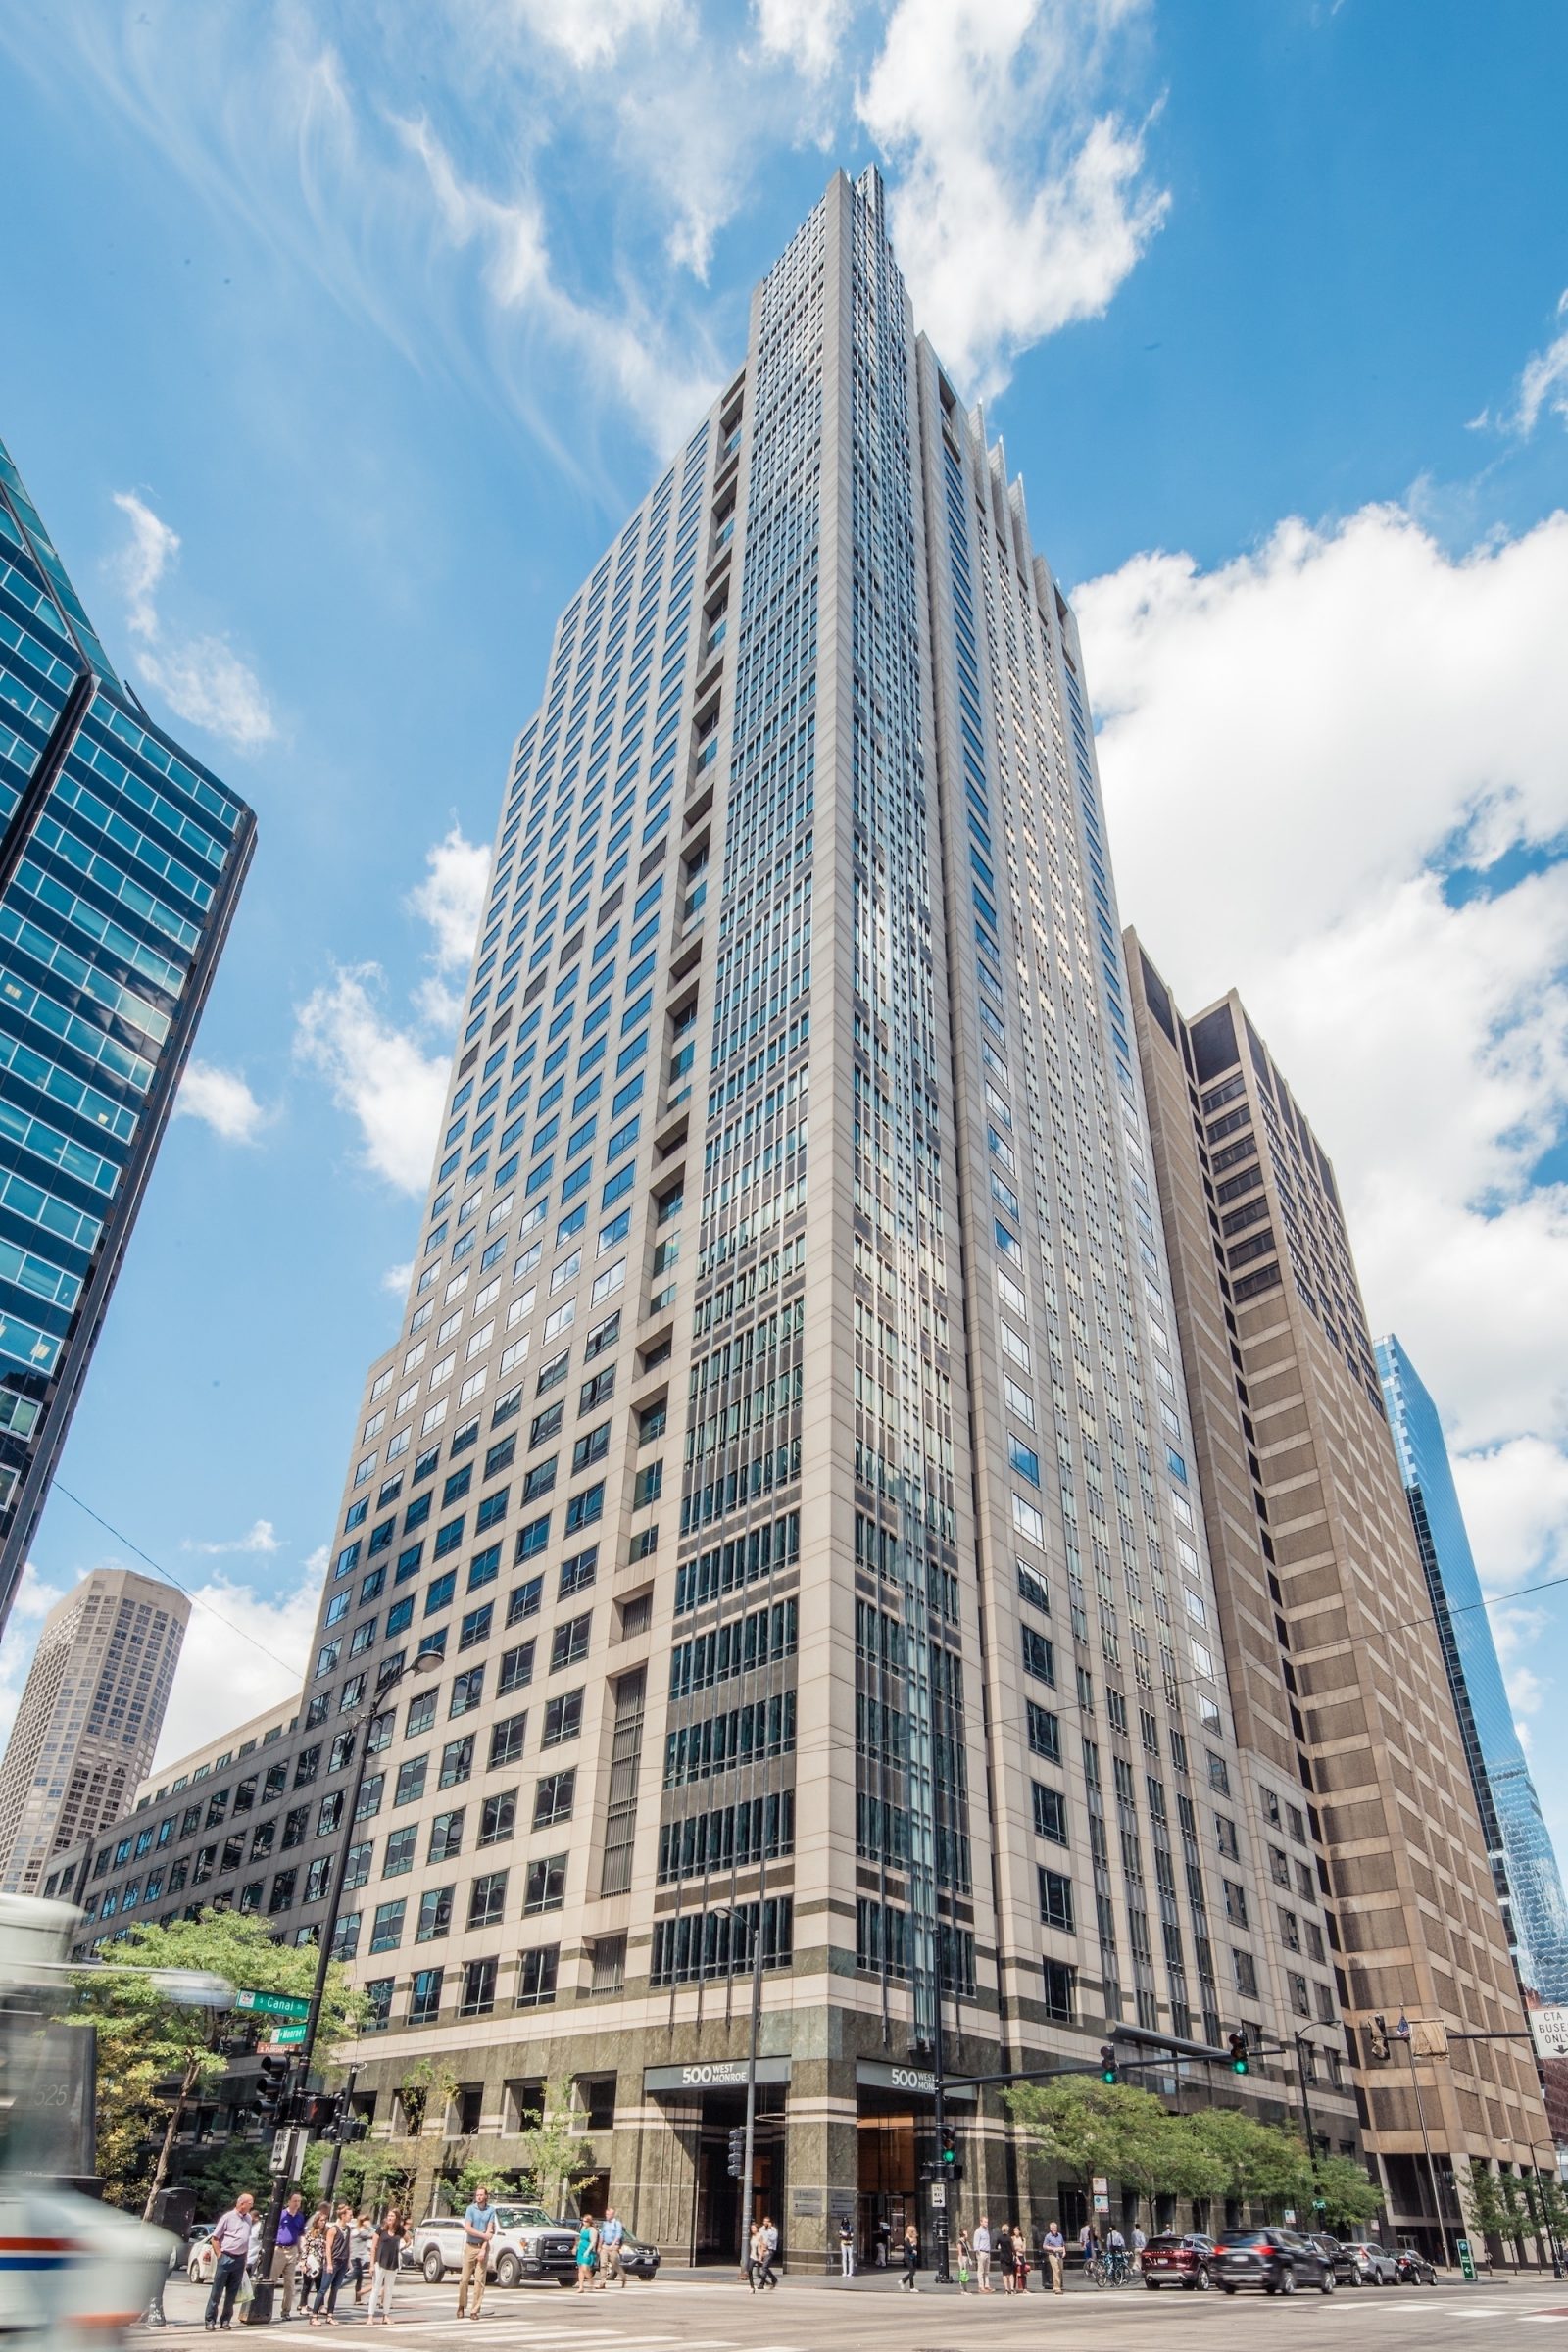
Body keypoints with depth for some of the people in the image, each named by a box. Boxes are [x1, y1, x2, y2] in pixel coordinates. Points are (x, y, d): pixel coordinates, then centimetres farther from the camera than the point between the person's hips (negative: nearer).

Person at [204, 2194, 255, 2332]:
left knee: (232, 2292, 8)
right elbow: (215, 2238, -6)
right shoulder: (228, 2217, -10)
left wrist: (246, 2258, 11)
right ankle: (210, 2319, 8)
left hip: (240, 2259, 5)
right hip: (226, 2258, -5)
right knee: (217, 2291, 0)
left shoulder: (248, 2218, 9)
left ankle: (226, 2320, 16)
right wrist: (219, 2256, -9)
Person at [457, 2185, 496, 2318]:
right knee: (464, 2278, 0)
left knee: (480, 2280, -3)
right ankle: (461, 2307, 17)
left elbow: (490, 2231, -4)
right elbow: (468, 2228, -10)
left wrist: (483, 2249, -12)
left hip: (483, 2247, 0)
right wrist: (483, 2235, -13)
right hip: (470, 2246, 0)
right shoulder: (471, 2209, -2)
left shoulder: (490, 2211, 0)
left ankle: (476, 2310, 3)